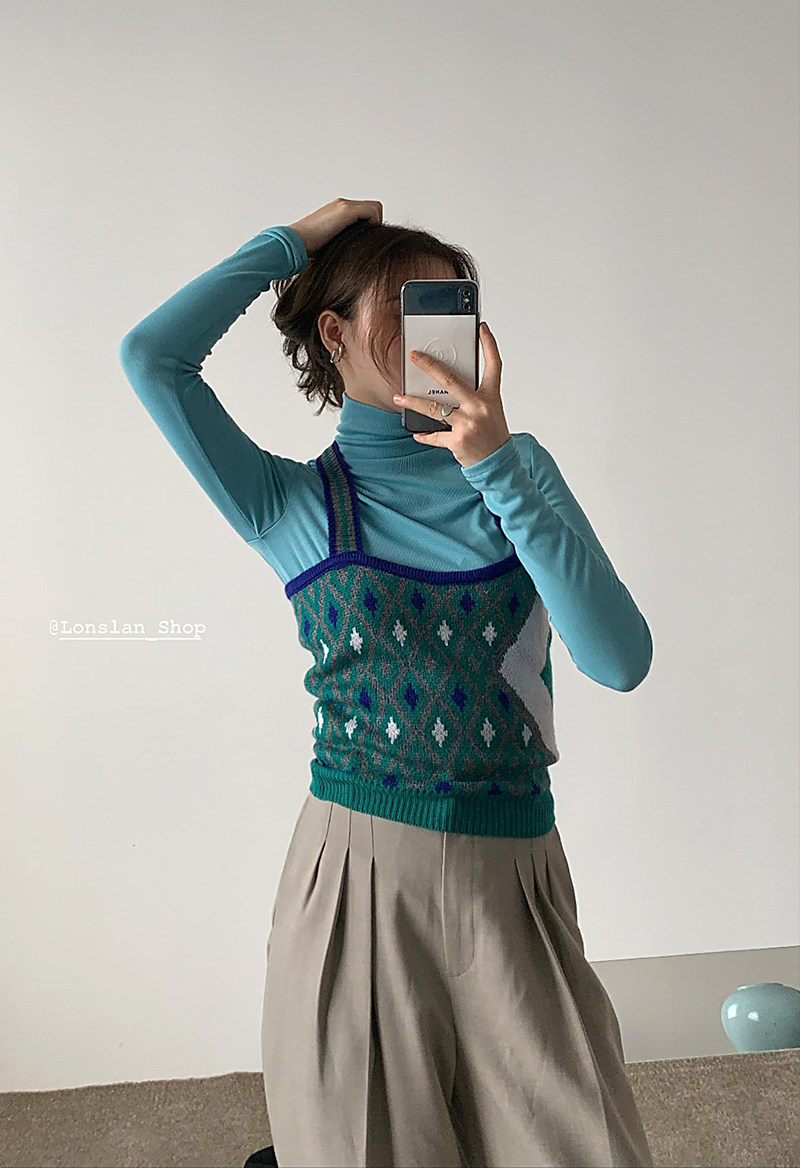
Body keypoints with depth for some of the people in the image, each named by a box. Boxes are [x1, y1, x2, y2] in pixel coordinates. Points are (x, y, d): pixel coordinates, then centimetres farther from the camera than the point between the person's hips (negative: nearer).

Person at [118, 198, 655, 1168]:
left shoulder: (519, 468, 5)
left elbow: (621, 660, -8)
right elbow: (153, 356, -12)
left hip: (514, 878, 2)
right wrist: (296, 240, -1)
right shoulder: (293, 506, 1)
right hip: (357, 872, -2)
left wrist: (499, 468, -14)